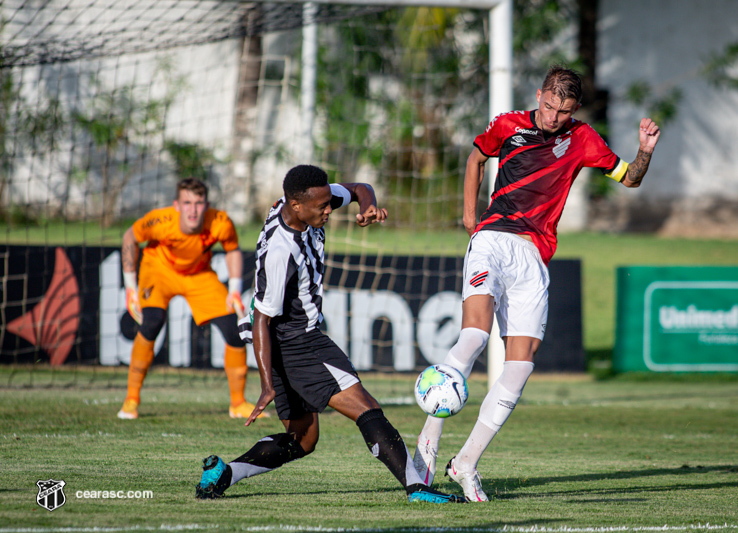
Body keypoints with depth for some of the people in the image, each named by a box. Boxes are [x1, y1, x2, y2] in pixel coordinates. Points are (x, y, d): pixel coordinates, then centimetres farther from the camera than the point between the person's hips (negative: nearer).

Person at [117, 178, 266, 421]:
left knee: (235, 330, -10)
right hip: (159, 270, -2)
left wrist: (234, 290, -12)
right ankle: (131, 398, -11)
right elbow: (130, 238, -12)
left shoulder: (221, 223, -29)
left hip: (200, 274, 2)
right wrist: (130, 287, -11)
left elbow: (233, 250, -5)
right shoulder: (161, 221, -34)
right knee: (151, 321, -28)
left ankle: (238, 404, 11)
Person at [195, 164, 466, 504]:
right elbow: (262, 320, -24)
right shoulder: (280, 252, -27)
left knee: (302, 440, 15)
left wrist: (368, 207, -12)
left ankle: (223, 472, 5)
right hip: (296, 344, -10)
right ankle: (416, 487, -20)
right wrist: (268, 385, -26)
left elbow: (359, 190, 13)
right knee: (366, 411, -14)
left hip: (290, 344, 10)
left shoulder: (309, 200, -3)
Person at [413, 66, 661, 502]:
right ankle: (428, 441, -25)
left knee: (521, 364, -7)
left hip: (535, 257, 3)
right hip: (493, 240, -3)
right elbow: (477, 157, 26)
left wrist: (645, 151, -4)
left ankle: (467, 463, 3)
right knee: (475, 334, -27)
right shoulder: (508, 126, 7)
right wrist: (470, 213, 20)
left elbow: (629, 178, 17)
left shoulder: (581, 139, 10)